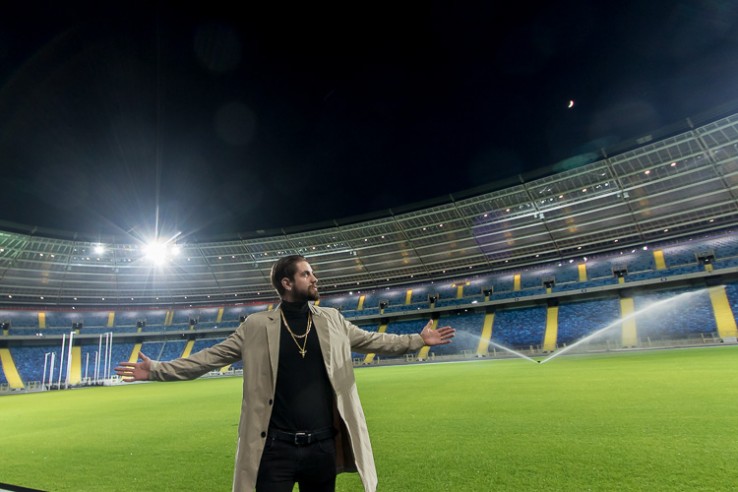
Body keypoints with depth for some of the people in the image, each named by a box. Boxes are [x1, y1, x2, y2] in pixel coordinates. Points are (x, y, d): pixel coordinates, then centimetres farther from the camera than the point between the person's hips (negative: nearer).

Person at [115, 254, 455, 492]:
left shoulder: (332, 320, 3)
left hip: (323, 446, 3)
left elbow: (372, 341, 8)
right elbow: (211, 357, -2)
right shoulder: (257, 326, -4)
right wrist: (157, 370, -7)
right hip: (276, 448, -2)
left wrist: (419, 340, 5)